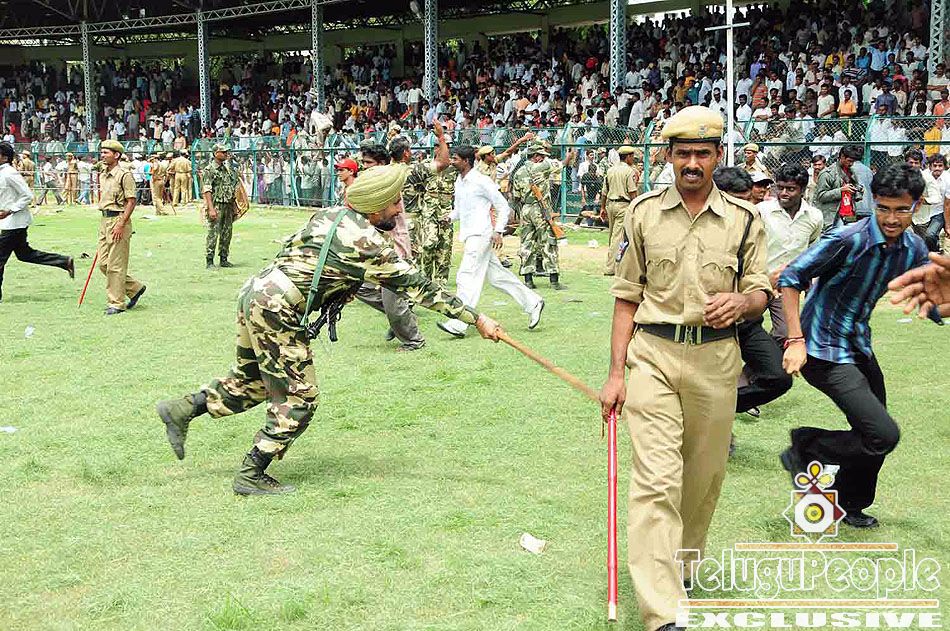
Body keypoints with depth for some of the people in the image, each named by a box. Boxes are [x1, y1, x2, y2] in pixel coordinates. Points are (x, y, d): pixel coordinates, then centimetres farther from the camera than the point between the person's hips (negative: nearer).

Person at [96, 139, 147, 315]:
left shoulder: (124, 174, -12)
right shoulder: (103, 175, 14)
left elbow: (131, 201, -15)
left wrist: (121, 224, -20)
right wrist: (104, 224, 20)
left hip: (119, 220, -9)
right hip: (104, 220, 9)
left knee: (116, 265, -5)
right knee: (103, 263, 9)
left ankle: (116, 303, 3)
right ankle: (134, 288, 23)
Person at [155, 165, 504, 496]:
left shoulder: (329, 214, 11)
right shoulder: (368, 242, -11)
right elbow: (418, 286, -10)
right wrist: (477, 319, -6)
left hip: (254, 292, 9)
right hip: (276, 310, -9)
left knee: (251, 380, 25)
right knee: (298, 399, 2)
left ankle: (181, 410, 29)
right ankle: (251, 476, 8)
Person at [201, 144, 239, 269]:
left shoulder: (228, 168, 15)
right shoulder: (210, 169, -8)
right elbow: (206, 190, -14)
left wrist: (233, 207, 17)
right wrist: (211, 208, -21)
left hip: (228, 206, 7)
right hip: (216, 205, -7)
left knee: (227, 234, 10)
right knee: (213, 234, -7)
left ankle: (224, 259, 19)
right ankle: (209, 261, -3)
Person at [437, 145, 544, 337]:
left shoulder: (481, 181, -12)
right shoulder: (459, 182, 13)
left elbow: (503, 206, -9)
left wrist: (498, 230, -17)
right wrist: (448, 218, 1)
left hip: (480, 235, -9)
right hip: (469, 235, 9)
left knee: (466, 277, -14)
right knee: (496, 275, 12)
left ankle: (459, 324, -15)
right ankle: (532, 303, 22)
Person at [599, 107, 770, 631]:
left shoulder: (745, 219, 6)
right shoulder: (643, 213, 5)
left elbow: (761, 295, 9)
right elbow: (627, 297, 7)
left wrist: (741, 301, -16)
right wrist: (615, 372, 1)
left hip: (716, 360, 2)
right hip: (652, 355, -1)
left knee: (703, 477, 10)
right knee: (656, 479, -11)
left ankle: (681, 568, 35)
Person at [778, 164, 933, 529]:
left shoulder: (913, 249, -1)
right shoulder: (848, 240, -23)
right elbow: (791, 279, -18)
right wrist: (796, 340, -23)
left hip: (859, 347, 8)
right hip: (825, 352, -8)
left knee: (874, 434, 18)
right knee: (884, 435, -15)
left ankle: (848, 505, 40)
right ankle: (805, 448, 5)